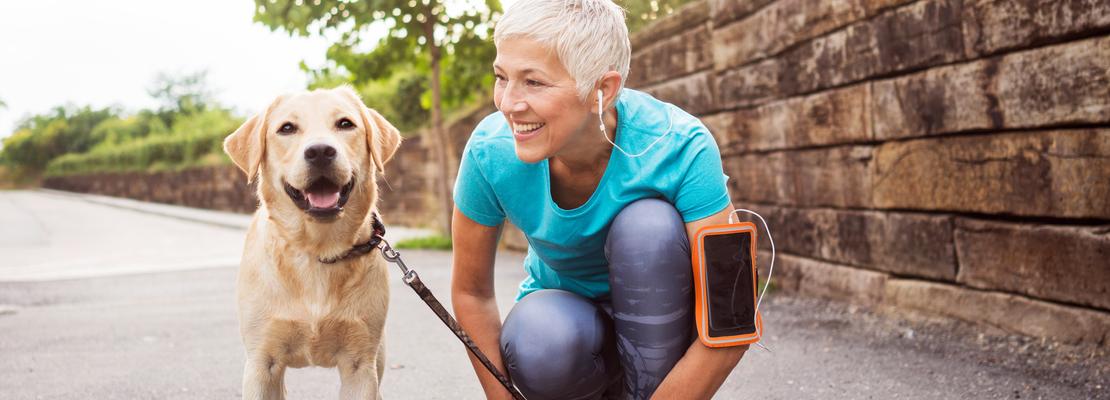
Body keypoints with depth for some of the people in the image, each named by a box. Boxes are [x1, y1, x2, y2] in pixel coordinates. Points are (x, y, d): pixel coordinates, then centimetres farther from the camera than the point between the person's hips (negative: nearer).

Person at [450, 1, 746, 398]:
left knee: (650, 223, -31)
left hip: (657, 319, -1)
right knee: (540, 346, -33)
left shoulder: (680, 147, -29)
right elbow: (471, 291, -7)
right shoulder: (490, 152, -21)